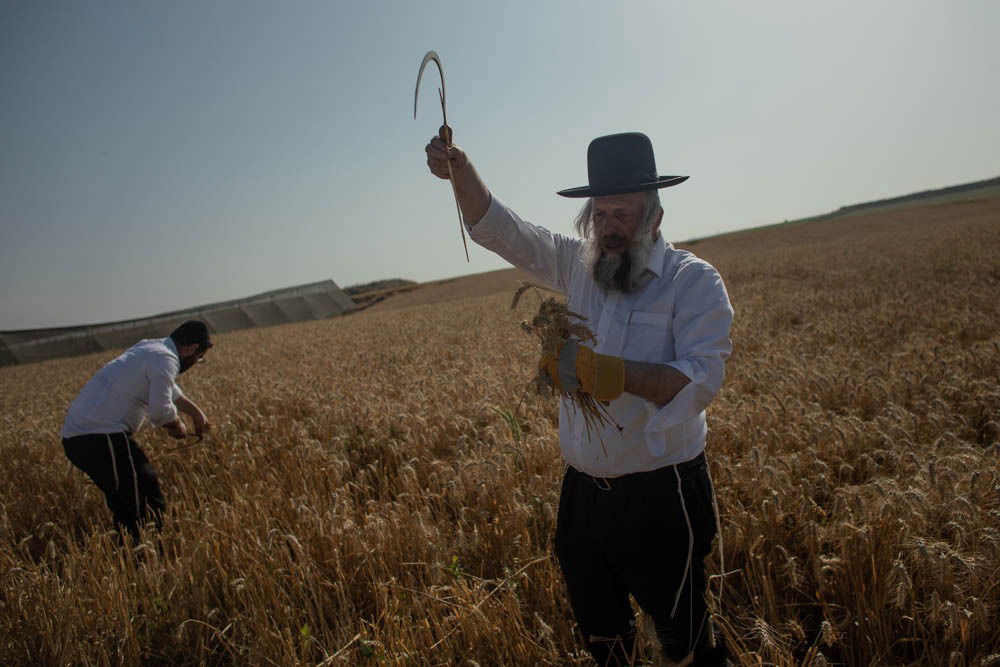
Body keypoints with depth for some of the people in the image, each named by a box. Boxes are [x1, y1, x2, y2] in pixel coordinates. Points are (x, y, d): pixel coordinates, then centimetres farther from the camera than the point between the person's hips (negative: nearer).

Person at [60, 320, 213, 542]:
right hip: (100, 438, -10)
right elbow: (160, 411, -19)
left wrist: (196, 412, 44)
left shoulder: (149, 347, 18)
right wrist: (177, 425, 2)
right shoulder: (165, 360, -12)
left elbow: (167, 388, 35)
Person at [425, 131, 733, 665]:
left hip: (660, 499, -4)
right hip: (583, 494, 5)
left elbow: (701, 380, -23)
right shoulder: (578, 265, 3)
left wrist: (606, 370, -33)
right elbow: (497, 228, 4)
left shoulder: (694, 281, -11)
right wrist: (460, 170, -12)